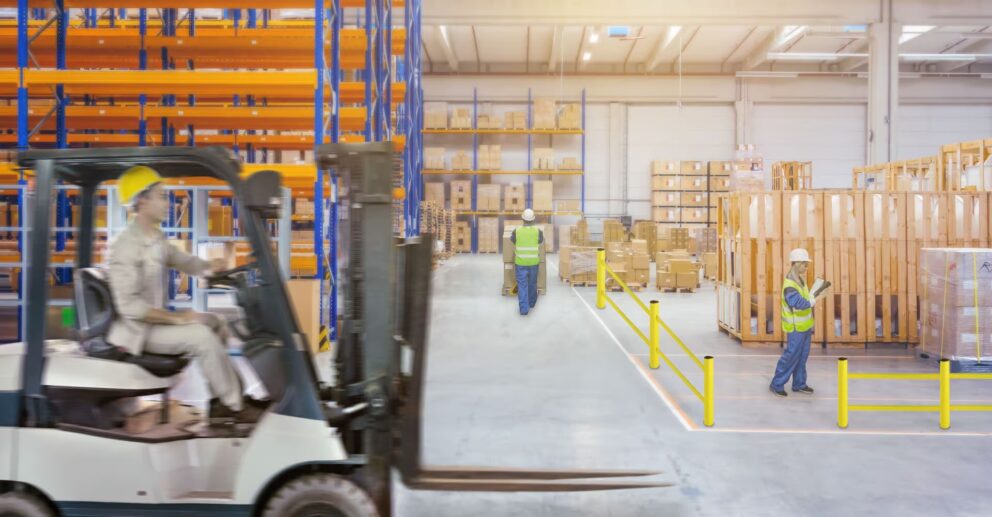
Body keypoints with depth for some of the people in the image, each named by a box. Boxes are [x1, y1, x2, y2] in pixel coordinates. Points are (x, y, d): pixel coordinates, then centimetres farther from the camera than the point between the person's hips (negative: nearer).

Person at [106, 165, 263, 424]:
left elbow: (181, 260, 19)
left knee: (215, 322, 9)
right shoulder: (127, 245, -22)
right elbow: (128, 304, -28)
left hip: (156, 319, 10)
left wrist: (210, 266, -4)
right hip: (137, 330, -10)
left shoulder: (155, 236, 7)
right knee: (201, 336, -24)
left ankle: (218, 402, 8)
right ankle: (236, 406, -13)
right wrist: (175, 318, -25)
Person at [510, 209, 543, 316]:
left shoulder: (516, 231, -6)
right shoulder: (538, 231, -7)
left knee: (522, 286, 3)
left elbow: (514, 250, 4)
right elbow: (539, 249, 2)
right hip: (534, 263, 1)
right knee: (532, 284, 18)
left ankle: (524, 308, -1)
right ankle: (531, 304, 33)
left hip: (520, 263, -1)